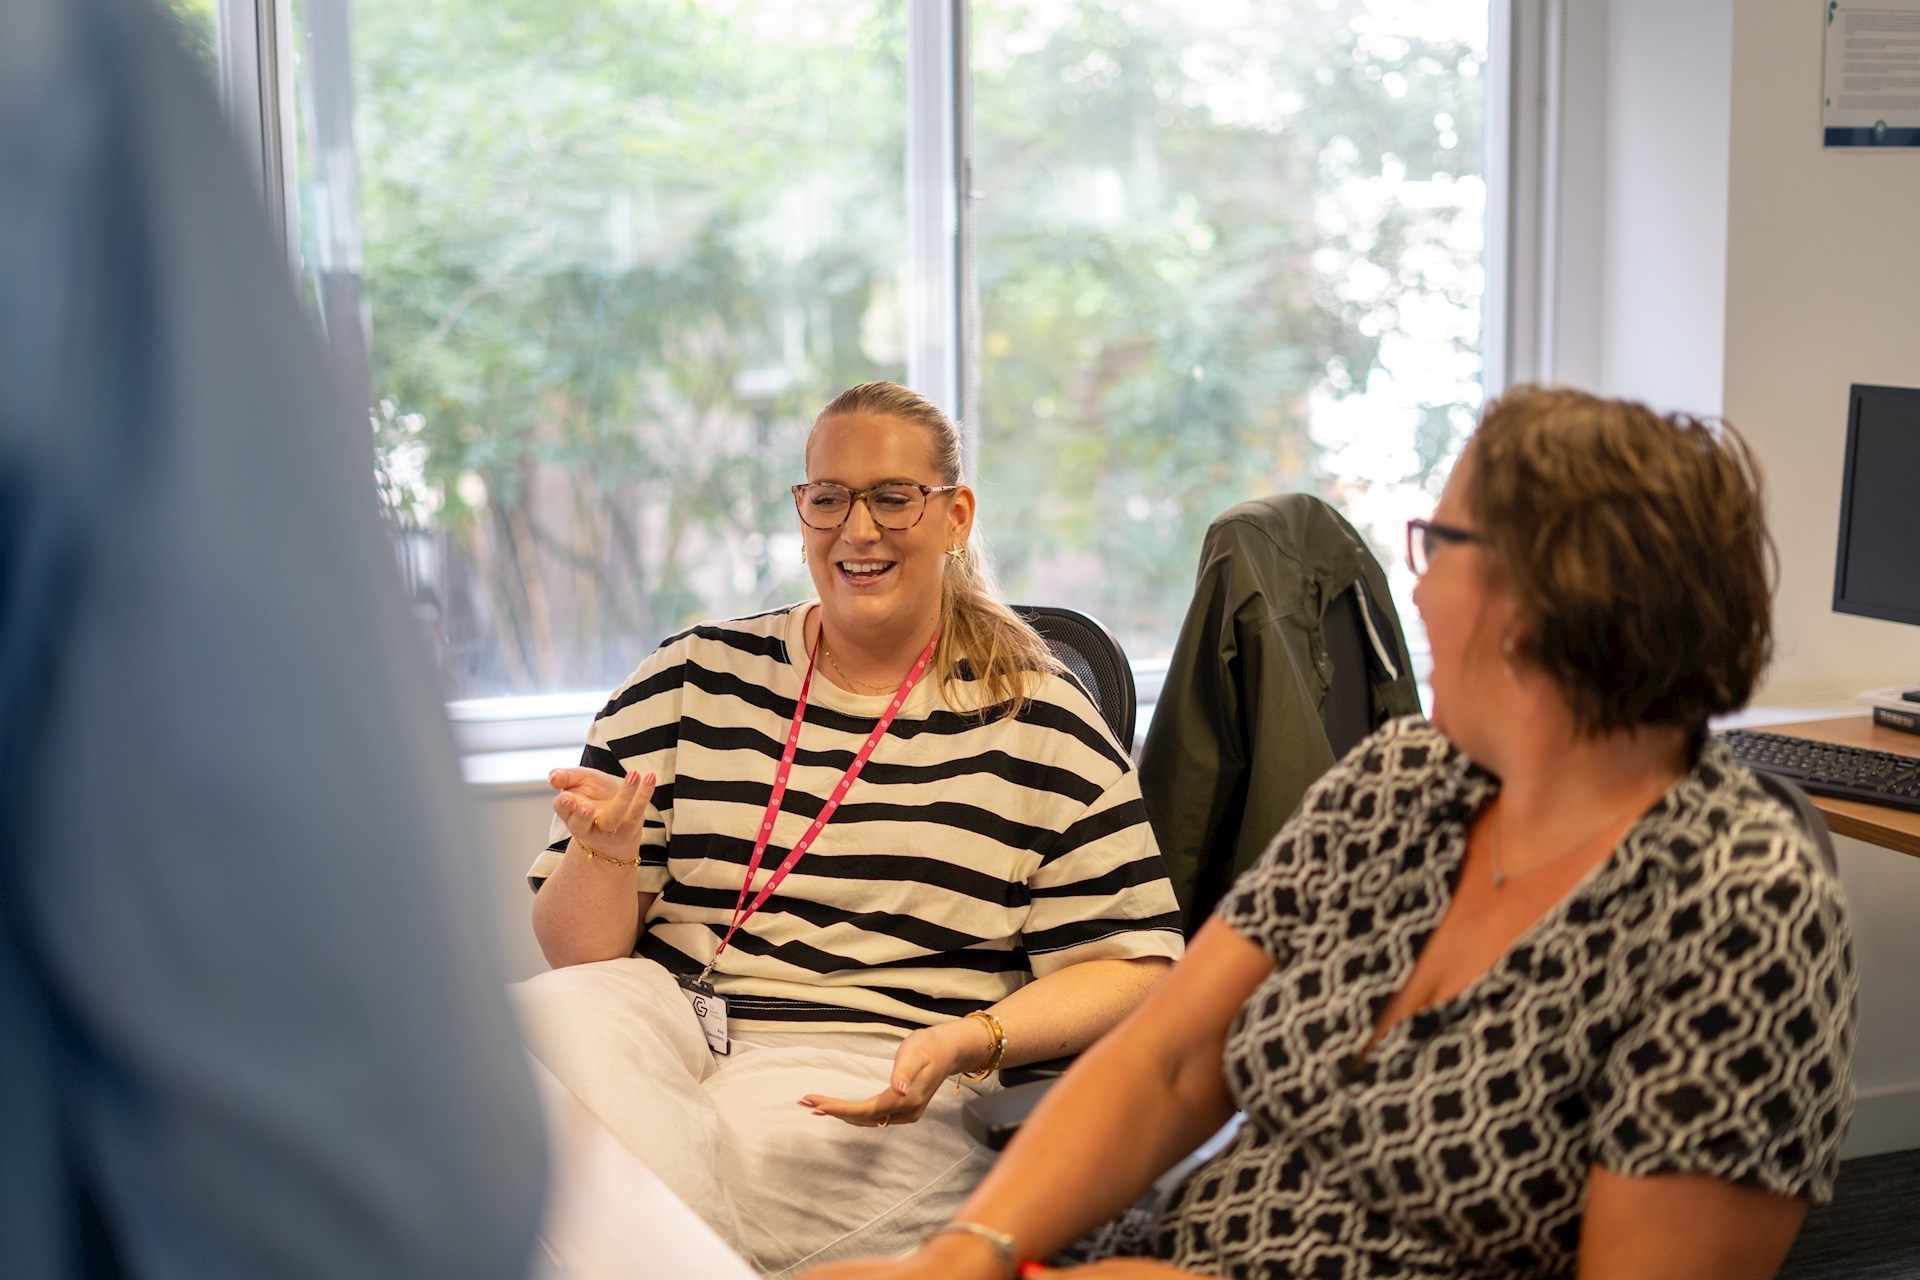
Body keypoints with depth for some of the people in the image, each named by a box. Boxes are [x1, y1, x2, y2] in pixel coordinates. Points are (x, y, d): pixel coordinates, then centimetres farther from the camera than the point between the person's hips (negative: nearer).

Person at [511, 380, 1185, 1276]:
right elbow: (576, 950, 9)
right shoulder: (691, 679, 11)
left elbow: (1131, 963, 3)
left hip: (870, 1076, -2)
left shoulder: (1037, 723, 7)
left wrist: (969, 1042, -15)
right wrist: (605, 848, -14)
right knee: (545, 1027, -30)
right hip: (662, 1021, 3)